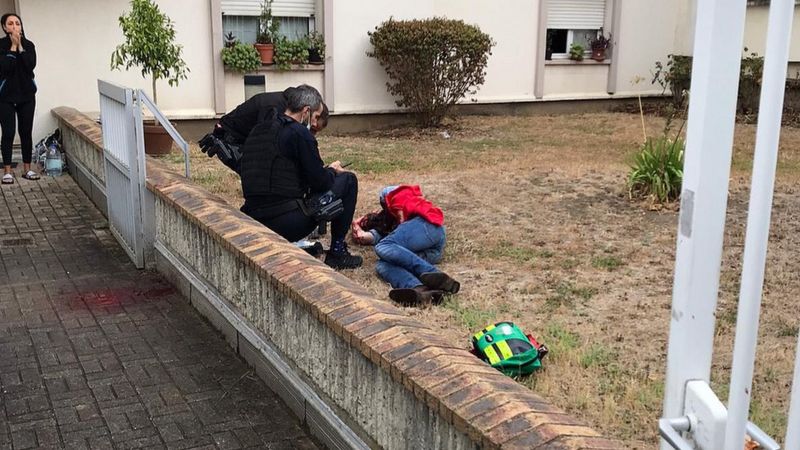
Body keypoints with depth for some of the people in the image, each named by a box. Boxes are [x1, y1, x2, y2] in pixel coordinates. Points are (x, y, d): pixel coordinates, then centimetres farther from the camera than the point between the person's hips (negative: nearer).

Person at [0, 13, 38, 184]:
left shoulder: (28, 45, 3)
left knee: (26, 132, 6)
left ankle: (27, 169, 14)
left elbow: (31, 66, -12)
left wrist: (20, 46, -15)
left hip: (27, 95, 3)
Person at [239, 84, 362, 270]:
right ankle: (337, 252, 11)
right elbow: (320, 182, -8)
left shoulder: (257, 131, 14)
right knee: (348, 180, 7)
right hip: (287, 223, -8)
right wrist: (332, 170, 15)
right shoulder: (299, 133, -9)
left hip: (255, 221, 8)